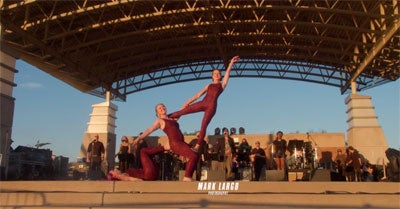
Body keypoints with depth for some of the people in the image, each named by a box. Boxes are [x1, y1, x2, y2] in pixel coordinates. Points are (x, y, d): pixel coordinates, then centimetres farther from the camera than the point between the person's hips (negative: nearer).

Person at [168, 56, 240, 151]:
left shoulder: (222, 84, 17)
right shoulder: (209, 85, 25)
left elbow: (227, 72, 9)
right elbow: (198, 94, 20)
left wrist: (231, 62, 2)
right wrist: (188, 101, 14)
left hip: (211, 106, -3)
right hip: (202, 103, 3)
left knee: (204, 125, -12)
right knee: (184, 110, -4)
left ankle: (197, 146, -12)